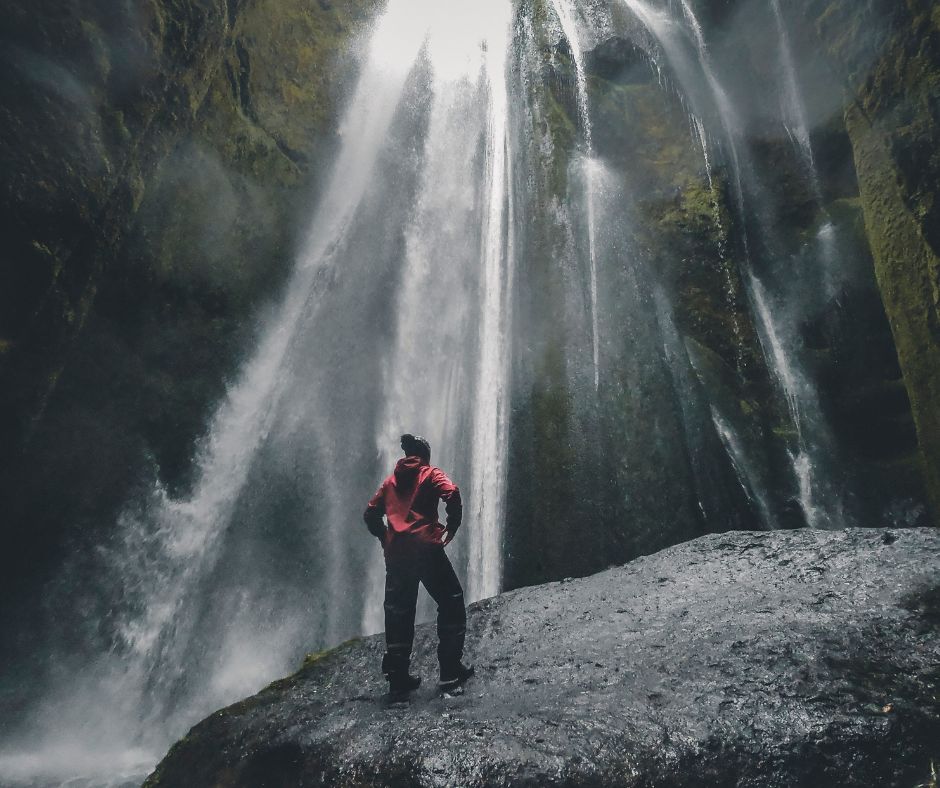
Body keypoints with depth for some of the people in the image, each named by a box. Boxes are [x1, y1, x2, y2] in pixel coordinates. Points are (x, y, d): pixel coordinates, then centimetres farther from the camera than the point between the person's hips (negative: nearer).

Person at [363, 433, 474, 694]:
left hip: (395, 551, 5)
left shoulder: (391, 480, 19)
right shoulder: (431, 474, 5)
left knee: (398, 611, 12)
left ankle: (397, 676, 14)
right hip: (426, 548, -5)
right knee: (451, 604, 7)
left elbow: (371, 513, 16)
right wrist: (452, 526, -3)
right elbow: (452, 494, -14)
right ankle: (450, 671, 6)